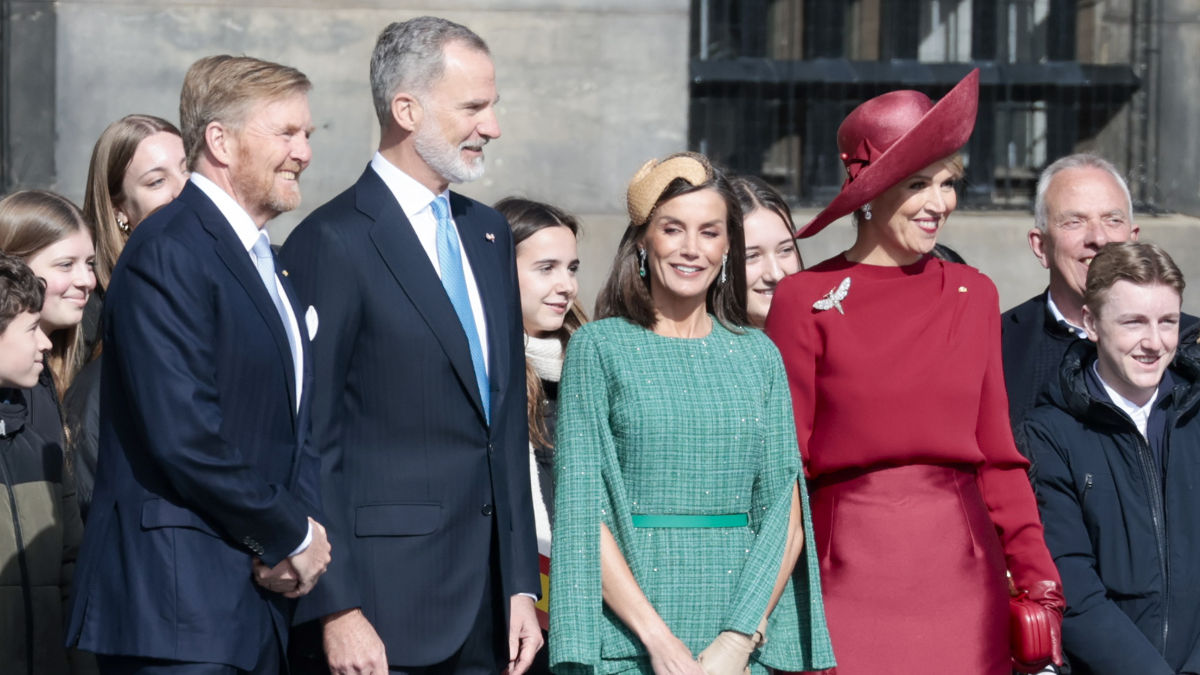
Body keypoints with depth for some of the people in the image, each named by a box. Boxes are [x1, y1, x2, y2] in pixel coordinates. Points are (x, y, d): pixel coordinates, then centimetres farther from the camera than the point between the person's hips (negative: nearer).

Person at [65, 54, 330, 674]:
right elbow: (182, 437, -20)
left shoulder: (268, 266, 19)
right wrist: (292, 536, -9)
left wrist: (301, 521, -1)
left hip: (255, 601, 9)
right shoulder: (169, 253, -12)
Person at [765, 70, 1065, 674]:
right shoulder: (805, 301, -1)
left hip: (963, 569, 3)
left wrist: (1038, 576, 4)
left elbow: (998, 456, 12)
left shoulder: (973, 296, 10)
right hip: (852, 572, -3)